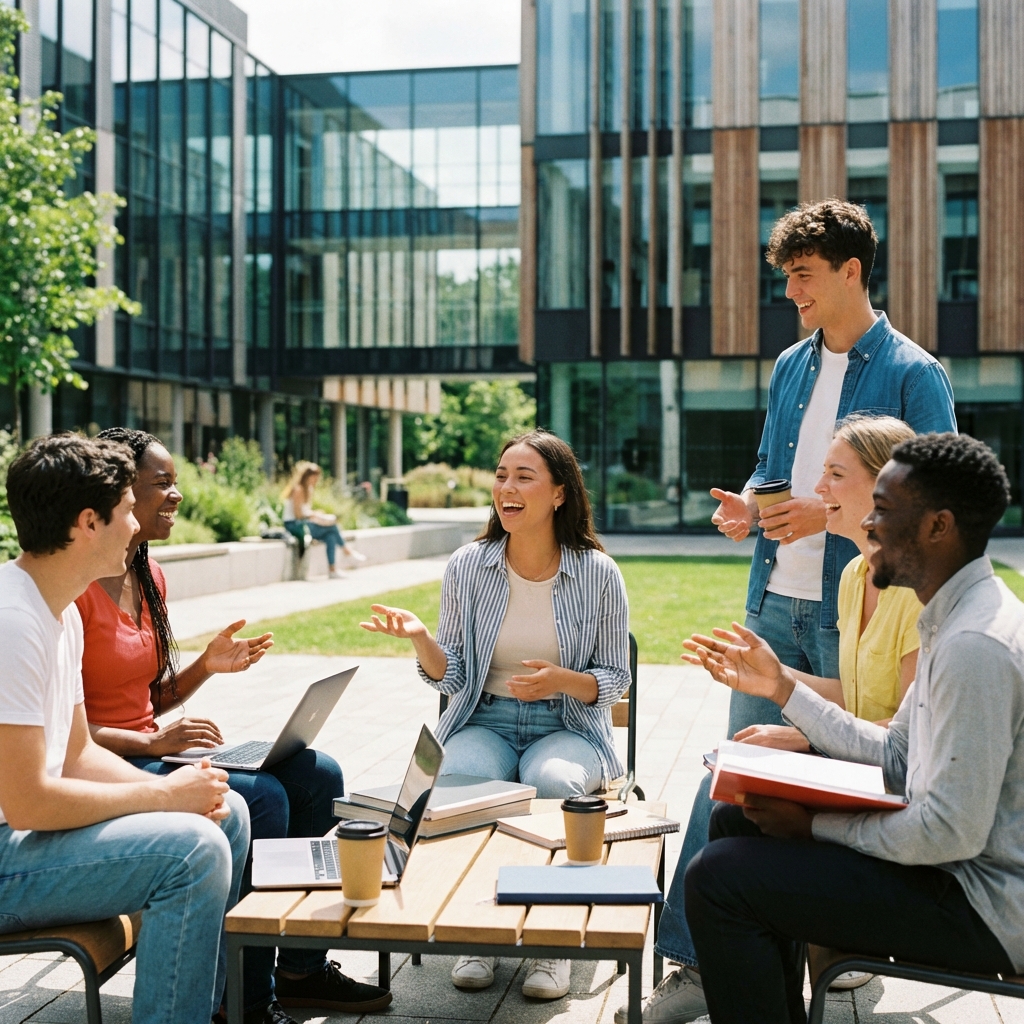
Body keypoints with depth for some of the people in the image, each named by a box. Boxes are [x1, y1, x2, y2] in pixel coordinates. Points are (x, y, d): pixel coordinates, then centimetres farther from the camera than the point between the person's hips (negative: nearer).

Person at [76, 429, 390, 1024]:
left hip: (151, 747, 9)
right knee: (261, 796, -26)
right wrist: (152, 744, -23)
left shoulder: (148, 575, 12)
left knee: (319, 774, -5)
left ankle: (300, 967, 3)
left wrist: (208, 666, 0)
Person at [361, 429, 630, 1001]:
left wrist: (563, 681, -18)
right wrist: (420, 638, -18)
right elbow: (451, 676, 3)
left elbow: (616, 679, 3)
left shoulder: (598, 573, -4)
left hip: (568, 726, -1)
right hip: (485, 722, 1)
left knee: (552, 783, -35)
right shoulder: (468, 567, 0)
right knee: (461, 781, -32)